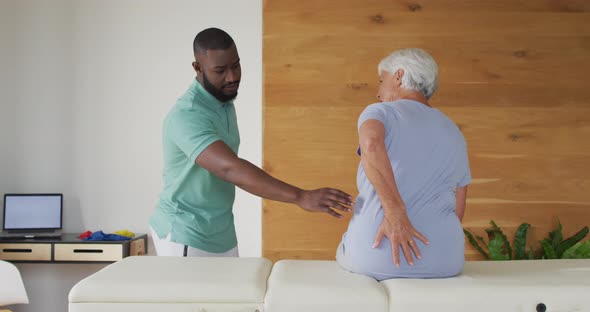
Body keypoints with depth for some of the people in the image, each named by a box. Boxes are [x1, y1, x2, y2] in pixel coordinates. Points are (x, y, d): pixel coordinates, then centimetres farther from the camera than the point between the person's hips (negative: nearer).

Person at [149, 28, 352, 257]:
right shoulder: (186, 116, -25)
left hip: (221, 233, 8)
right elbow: (230, 168, -39)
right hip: (186, 237, -8)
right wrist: (301, 197, -45)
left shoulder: (224, 102, 5)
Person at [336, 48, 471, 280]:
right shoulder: (455, 135, 13)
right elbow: (457, 213, 13)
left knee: (345, 254, 33)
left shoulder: (379, 112, -2)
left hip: (376, 259, -4)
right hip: (442, 263, 4)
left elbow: (371, 144, -28)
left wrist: (394, 214, -28)